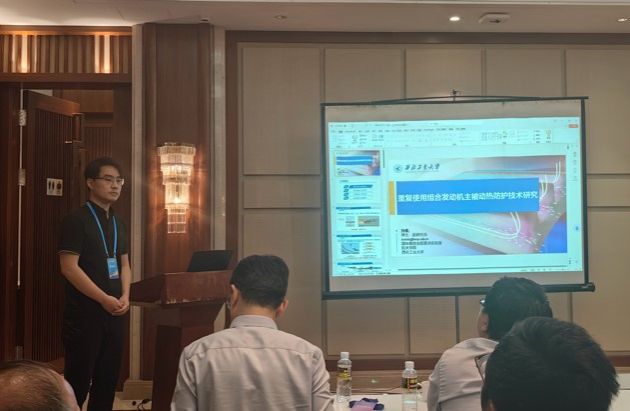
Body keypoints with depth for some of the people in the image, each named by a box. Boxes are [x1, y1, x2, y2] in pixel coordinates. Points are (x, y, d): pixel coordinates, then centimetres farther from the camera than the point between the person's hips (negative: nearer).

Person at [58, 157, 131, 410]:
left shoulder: (118, 224, 14)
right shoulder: (76, 221, -8)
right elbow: (69, 267, -15)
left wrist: (125, 296, -2)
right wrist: (104, 299, -17)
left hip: (114, 314, 7)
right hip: (84, 314, -7)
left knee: (108, 379, 12)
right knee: (78, 380, 0)